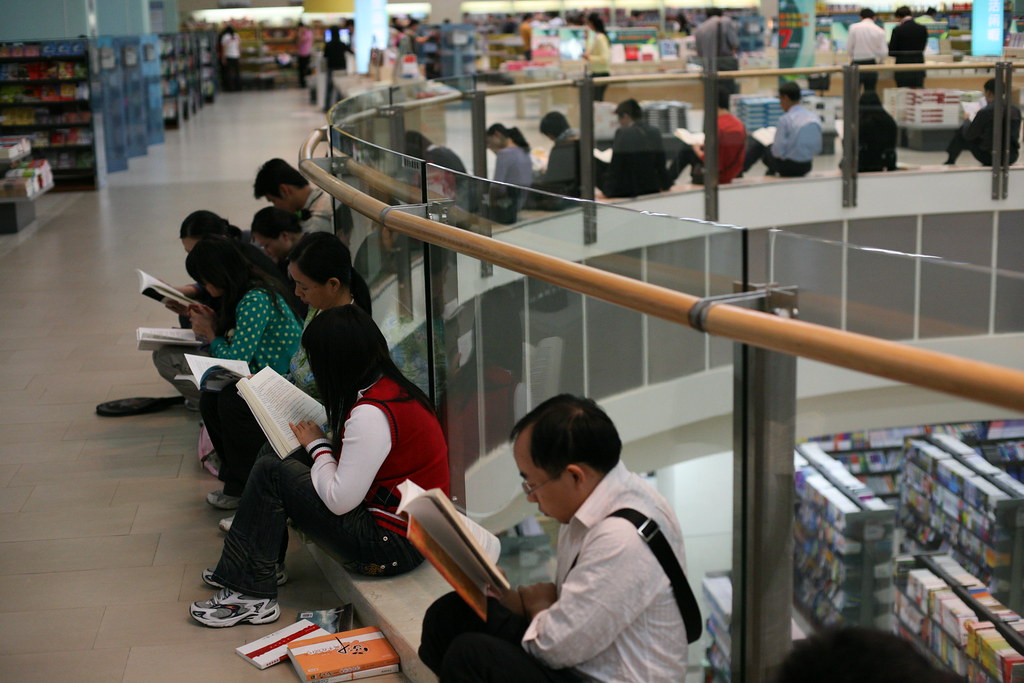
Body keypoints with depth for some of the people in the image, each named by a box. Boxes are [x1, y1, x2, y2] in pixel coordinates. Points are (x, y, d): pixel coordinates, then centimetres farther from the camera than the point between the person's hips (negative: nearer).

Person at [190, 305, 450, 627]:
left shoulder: (370, 413, -25)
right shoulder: (393, 387, 5)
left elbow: (339, 500, -23)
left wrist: (317, 444, -8)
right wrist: (321, 441, 2)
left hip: (394, 545, -10)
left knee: (270, 472, -10)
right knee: (278, 456, 12)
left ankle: (252, 594, 0)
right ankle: (266, 563, 23)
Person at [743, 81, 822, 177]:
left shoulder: (786, 119, -19)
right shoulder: (815, 117, -1)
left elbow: (778, 151, -17)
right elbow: (818, 149, 5)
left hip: (787, 167, -6)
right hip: (806, 167, 6)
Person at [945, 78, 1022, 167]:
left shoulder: (985, 112, -16)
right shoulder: (1016, 109, 1)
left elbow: (968, 135, -3)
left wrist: (967, 121, 19)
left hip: (990, 158, -5)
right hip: (1012, 158, 5)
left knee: (961, 131, 14)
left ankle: (950, 162, 33)